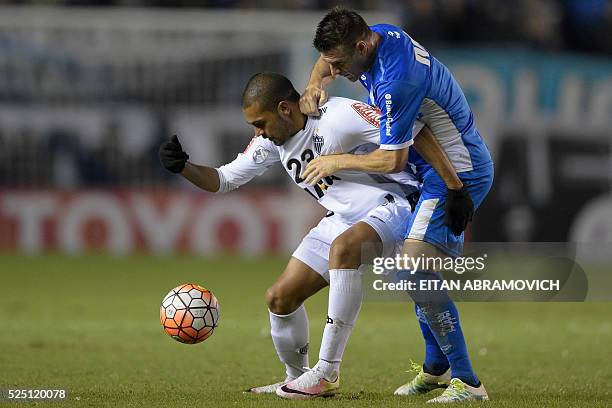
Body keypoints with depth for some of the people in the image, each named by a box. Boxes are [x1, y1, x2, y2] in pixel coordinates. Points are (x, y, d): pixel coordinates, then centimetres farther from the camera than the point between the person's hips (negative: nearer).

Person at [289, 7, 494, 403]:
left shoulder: (395, 82, -29)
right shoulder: (382, 35, 1)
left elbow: (392, 160, -21)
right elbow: (327, 62, 23)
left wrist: (336, 162, -7)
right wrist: (315, 85, 3)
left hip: (457, 173, -10)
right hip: (442, 169, 10)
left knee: (415, 272, -19)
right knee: (415, 273, 15)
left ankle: (467, 382, -19)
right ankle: (437, 368, 27)